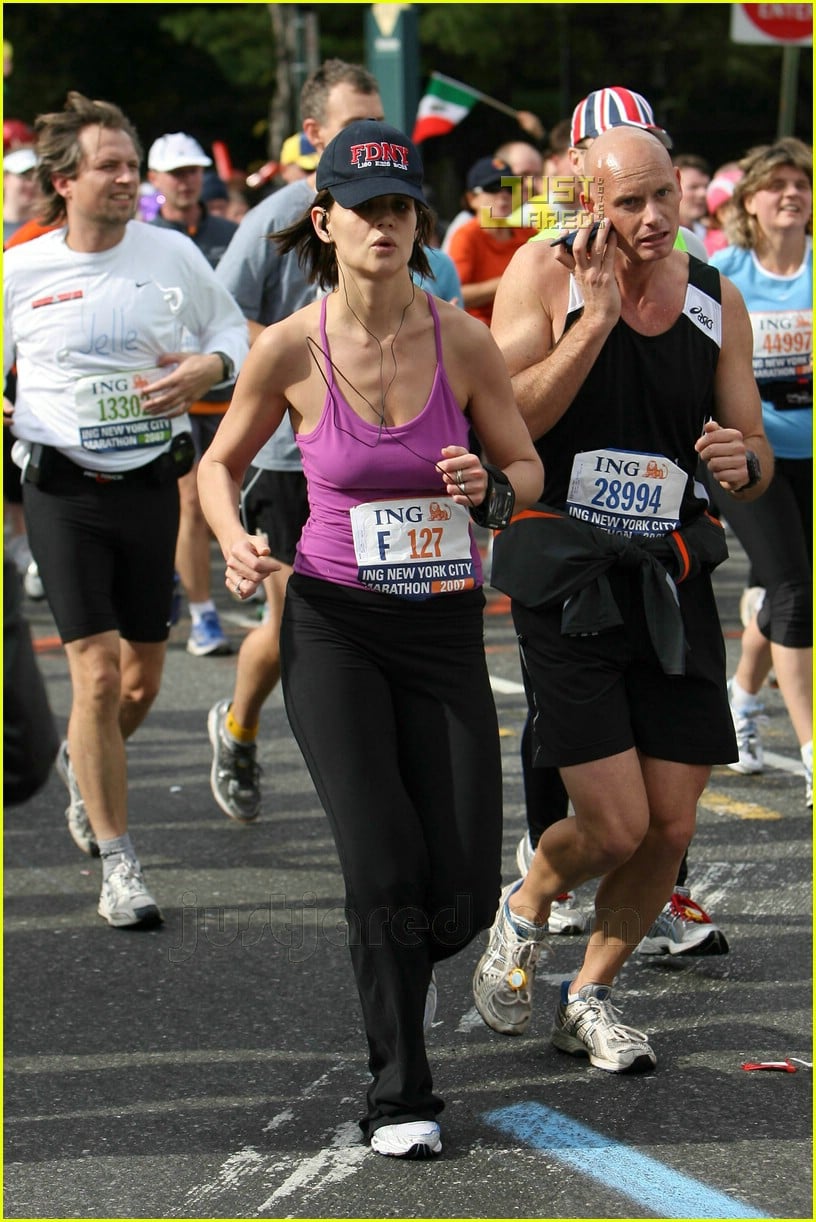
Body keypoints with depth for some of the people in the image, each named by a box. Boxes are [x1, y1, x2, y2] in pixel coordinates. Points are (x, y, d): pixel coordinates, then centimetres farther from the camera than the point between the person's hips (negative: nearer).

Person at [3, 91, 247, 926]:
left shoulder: (172, 255, 1)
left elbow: (232, 327, 14)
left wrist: (206, 368, -7)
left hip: (152, 480, 3)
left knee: (142, 677, 10)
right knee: (97, 673, -10)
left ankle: (81, 763, 45)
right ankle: (117, 864, -1)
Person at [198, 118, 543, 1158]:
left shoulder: (462, 340, -6)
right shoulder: (289, 349, -8)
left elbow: (527, 466, 6)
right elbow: (221, 462, 8)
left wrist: (491, 491, -17)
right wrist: (234, 543, -11)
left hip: (445, 629, 2)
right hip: (333, 624, -1)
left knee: (464, 894, -3)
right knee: (384, 866, -15)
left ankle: (398, 964, 35)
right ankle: (399, 1096, 3)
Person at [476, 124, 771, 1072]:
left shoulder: (716, 301, 5)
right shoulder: (545, 273, -6)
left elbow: (756, 458, 11)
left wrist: (741, 464, -13)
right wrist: (596, 318, -21)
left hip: (672, 579, 4)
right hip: (565, 576, -4)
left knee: (671, 828, 2)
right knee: (616, 826, -11)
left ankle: (590, 995, 25)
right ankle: (525, 908, 23)